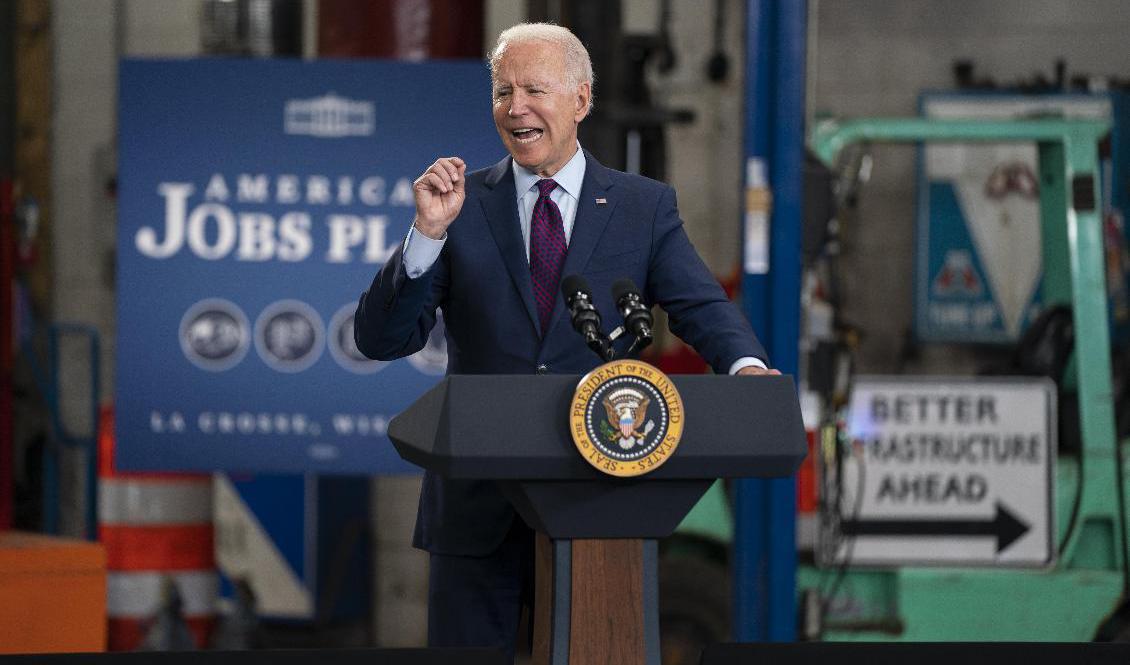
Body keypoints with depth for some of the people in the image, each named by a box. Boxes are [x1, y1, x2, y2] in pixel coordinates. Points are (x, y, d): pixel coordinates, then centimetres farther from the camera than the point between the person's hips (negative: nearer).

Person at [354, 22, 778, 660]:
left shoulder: (645, 207, 6)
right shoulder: (464, 204, 4)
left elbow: (702, 307, -6)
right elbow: (382, 340, -3)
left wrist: (745, 364, -28)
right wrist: (429, 232, -17)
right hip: (477, 507, 0)